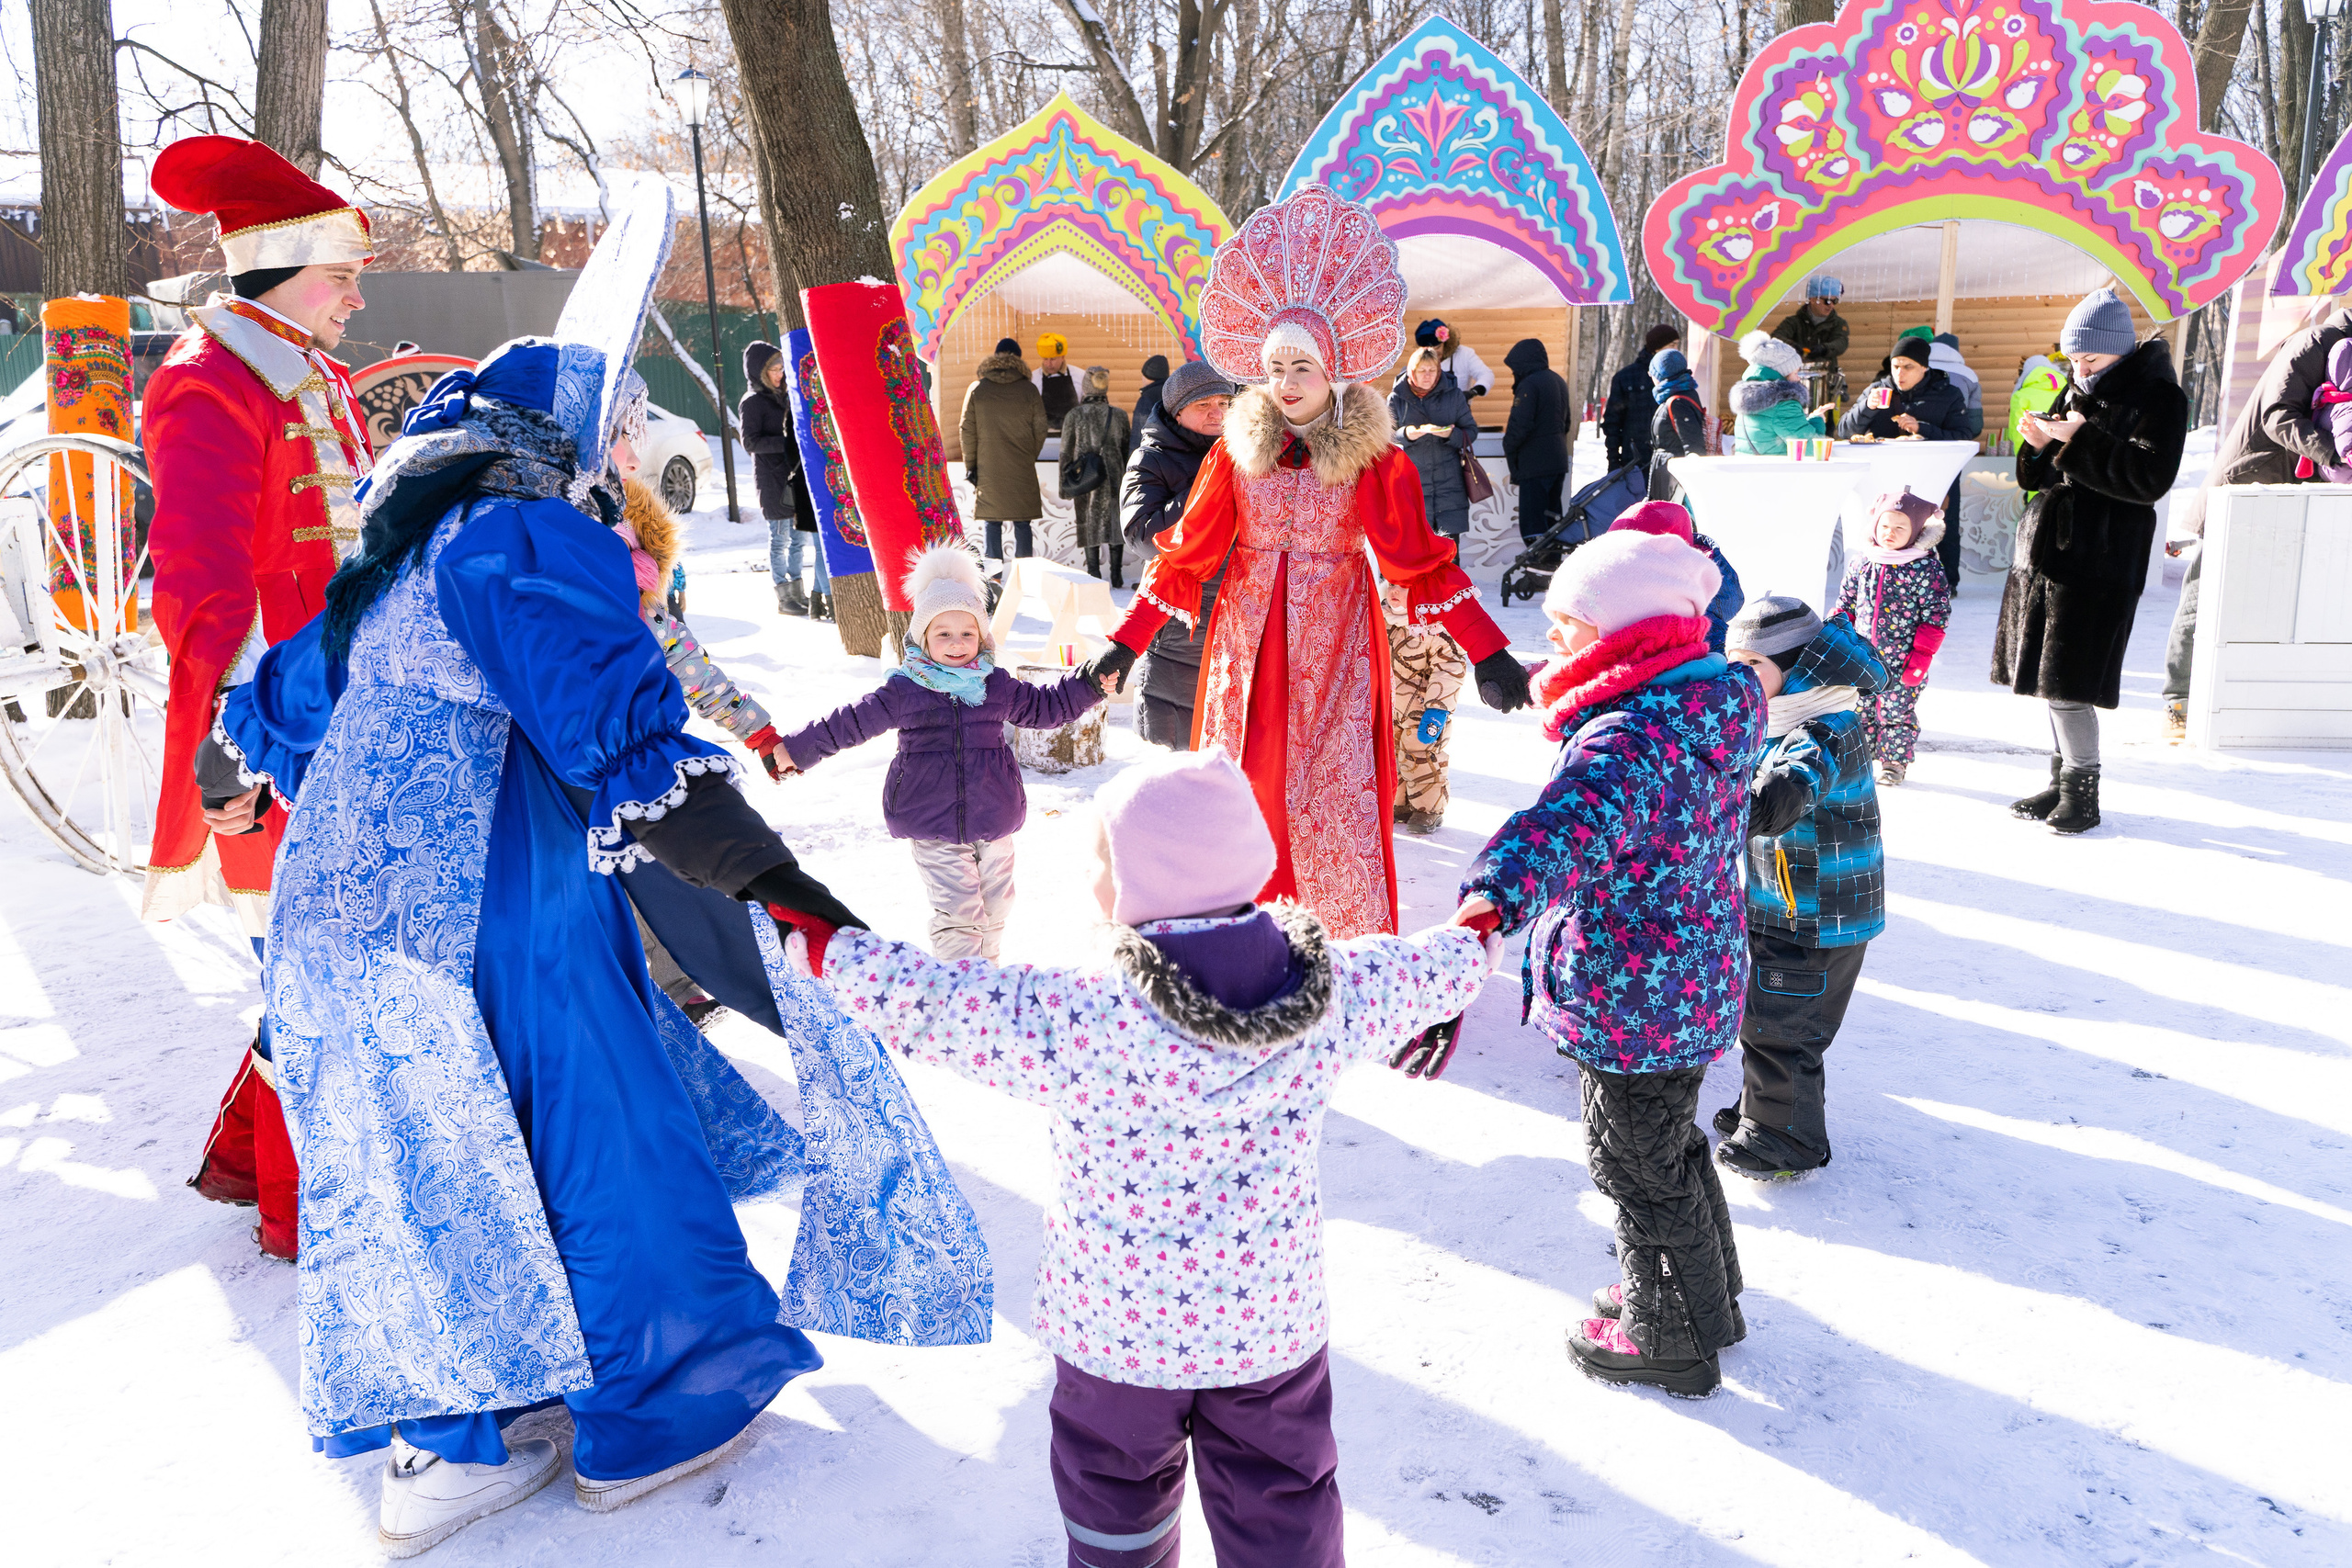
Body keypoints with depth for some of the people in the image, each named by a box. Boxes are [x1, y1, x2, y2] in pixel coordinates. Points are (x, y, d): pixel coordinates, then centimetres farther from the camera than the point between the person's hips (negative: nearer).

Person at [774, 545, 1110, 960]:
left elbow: (1045, 706, 20)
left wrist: (1088, 685, 12)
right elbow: (850, 722, 3)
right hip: (933, 829, -4)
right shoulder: (903, 691, -3)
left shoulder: (998, 686, 7)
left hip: (994, 823, 4)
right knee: (958, 914, -11)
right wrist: (796, 750, 2)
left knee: (995, 909, 14)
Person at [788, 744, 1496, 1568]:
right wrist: (1477, 942, 29)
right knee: (1280, 1498, 22)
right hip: (1272, 1320, 3)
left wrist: (827, 948, -2)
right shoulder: (1332, 990, -14)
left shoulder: (1076, 1021, -28)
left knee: (1119, 1495, 23)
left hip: (1120, 1326, -2)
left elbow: (924, 1004, -20)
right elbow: (1423, 974, 6)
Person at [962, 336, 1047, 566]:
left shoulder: (976, 389, 0)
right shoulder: (1029, 390, -1)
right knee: (1022, 524, 5)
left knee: (991, 523, 6)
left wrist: (970, 465, 8)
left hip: (988, 470, 0)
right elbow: (1040, 429, 3)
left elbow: (967, 431, 1)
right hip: (1022, 470, 0)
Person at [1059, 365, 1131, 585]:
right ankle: (1116, 576, 8)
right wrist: (1126, 479, 16)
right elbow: (1126, 449, 6)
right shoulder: (1119, 415, -1)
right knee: (1115, 523, 8)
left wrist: (1064, 485, 8)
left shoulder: (1073, 416, -3)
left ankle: (1094, 574, 2)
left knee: (1090, 525, 6)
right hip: (1113, 477, 1)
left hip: (1084, 478, -1)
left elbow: (1066, 453, 1)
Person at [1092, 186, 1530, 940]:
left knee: (1337, 805, -3)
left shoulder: (1374, 458, -3)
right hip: (1249, 652, 2)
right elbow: (1185, 558, 4)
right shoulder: (1235, 453, 3)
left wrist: (1488, 653, -14)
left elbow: (1422, 565, -6)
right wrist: (1124, 645, -2)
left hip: (1335, 655, -2)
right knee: (1245, 798, 7)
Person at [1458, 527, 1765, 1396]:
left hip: (1631, 1000, -10)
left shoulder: (1629, 738, -31)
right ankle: (1707, 1295, 48)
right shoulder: (1720, 698, 1)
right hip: (1696, 978, 10)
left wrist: (1495, 894, -68)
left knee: (1636, 1163, 11)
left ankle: (1672, 1339, 31)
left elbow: (1574, 821, -52)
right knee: (1666, 1144, 28)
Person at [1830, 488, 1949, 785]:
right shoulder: (1861, 561, 3)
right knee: (1859, 708, 11)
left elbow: (1935, 616, -8)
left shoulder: (1927, 568, -9)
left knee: (1896, 711, 6)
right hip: (1862, 657, 4)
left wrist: (1921, 656, -11)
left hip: (1902, 662, -4)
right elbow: (1846, 602, 13)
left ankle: (1894, 762, 22)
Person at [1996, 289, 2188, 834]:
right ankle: (2063, 779, 21)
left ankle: (2083, 793, 4)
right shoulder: (2079, 390, 16)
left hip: (2100, 562, -8)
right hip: (2049, 549, 8)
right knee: (2048, 676, 10)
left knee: (2068, 681, -8)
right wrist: (2042, 446, -2)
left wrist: (2080, 442, -21)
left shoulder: (2155, 395, -6)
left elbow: (2150, 478, -17)